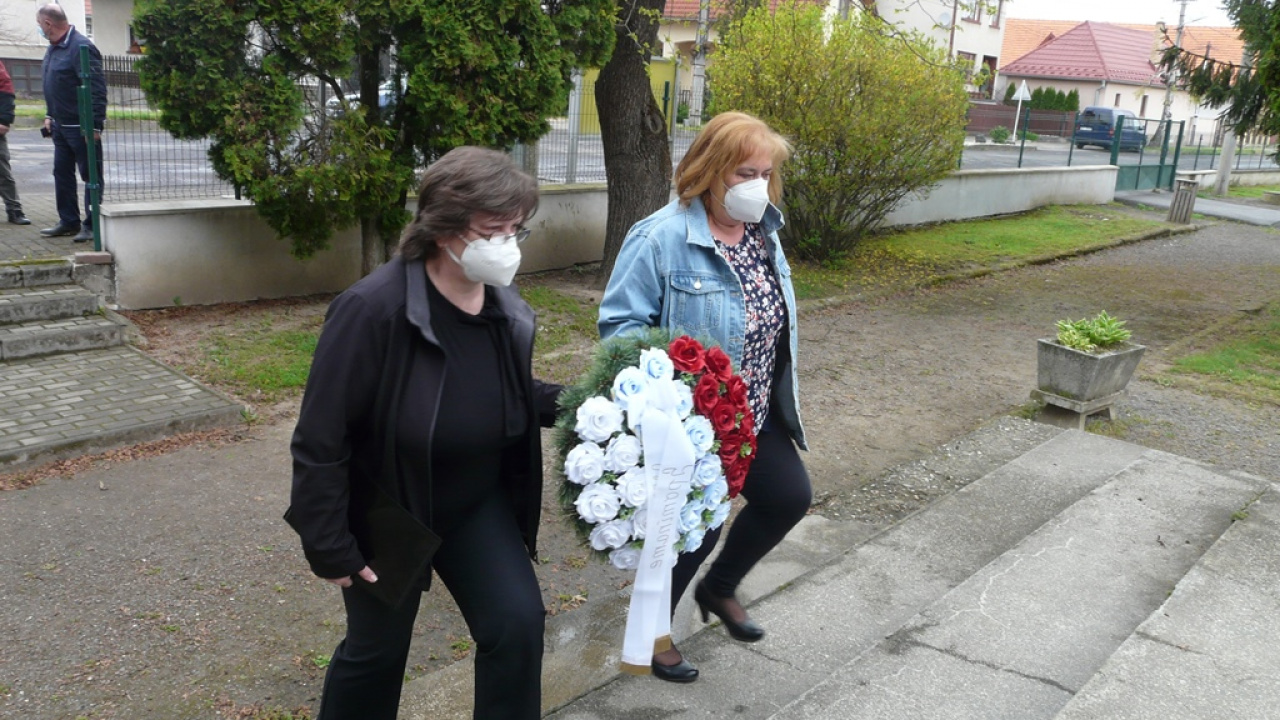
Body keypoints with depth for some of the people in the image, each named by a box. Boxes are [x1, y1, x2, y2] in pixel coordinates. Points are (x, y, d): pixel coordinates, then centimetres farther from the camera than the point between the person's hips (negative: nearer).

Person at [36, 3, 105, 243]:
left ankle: (92, 225, 7)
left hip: (81, 128, -9)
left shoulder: (81, 47, -17)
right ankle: (69, 221, 22)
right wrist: (49, 115, 17)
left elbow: (97, 89, -21)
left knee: (90, 176, 0)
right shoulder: (52, 48, 12)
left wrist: (95, 125, -23)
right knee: (62, 173, 13)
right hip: (60, 125, 9)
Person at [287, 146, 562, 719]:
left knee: (518, 622, -1)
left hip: (478, 504, 5)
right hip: (386, 512, -4)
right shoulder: (373, 310, -28)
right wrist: (329, 546, -17)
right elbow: (320, 440, -22)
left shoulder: (507, 309, -9)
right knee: (379, 646, 14)